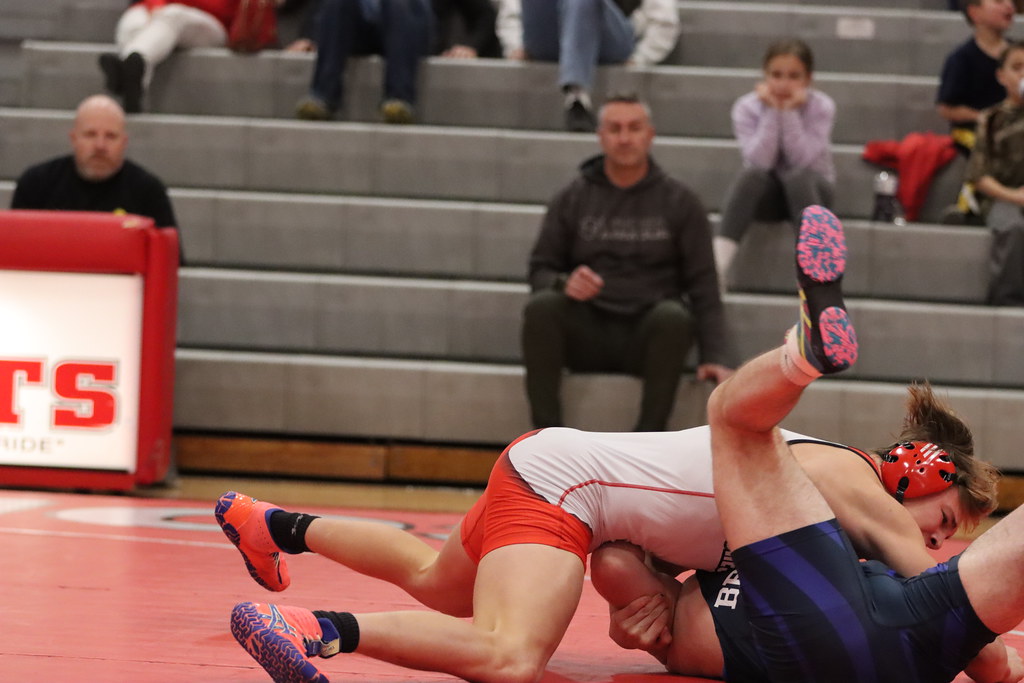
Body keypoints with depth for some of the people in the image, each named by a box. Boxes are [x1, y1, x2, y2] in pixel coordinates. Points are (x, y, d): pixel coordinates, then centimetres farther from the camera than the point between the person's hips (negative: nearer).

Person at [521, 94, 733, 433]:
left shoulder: (680, 202, 7)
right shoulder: (572, 199, 9)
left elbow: (703, 286, 2)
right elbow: (540, 269, 9)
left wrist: (716, 356, -11)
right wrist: (563, 283, -17)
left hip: (647, 335, -1)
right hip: (586, 332, 1)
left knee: (674, 316, -34)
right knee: (542, 306, -30)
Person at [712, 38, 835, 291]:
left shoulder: (821, 107, -10)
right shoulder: (746, 108, -9)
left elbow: (802, 161, -20)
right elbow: (760, 162, -20)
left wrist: (790, 113, -25)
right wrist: (771, 113, -24)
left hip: (808, 191, -1)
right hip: (768, 195, 1)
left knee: (799, 178, -36)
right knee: (750, 176, -34)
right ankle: (716, 268, -46)